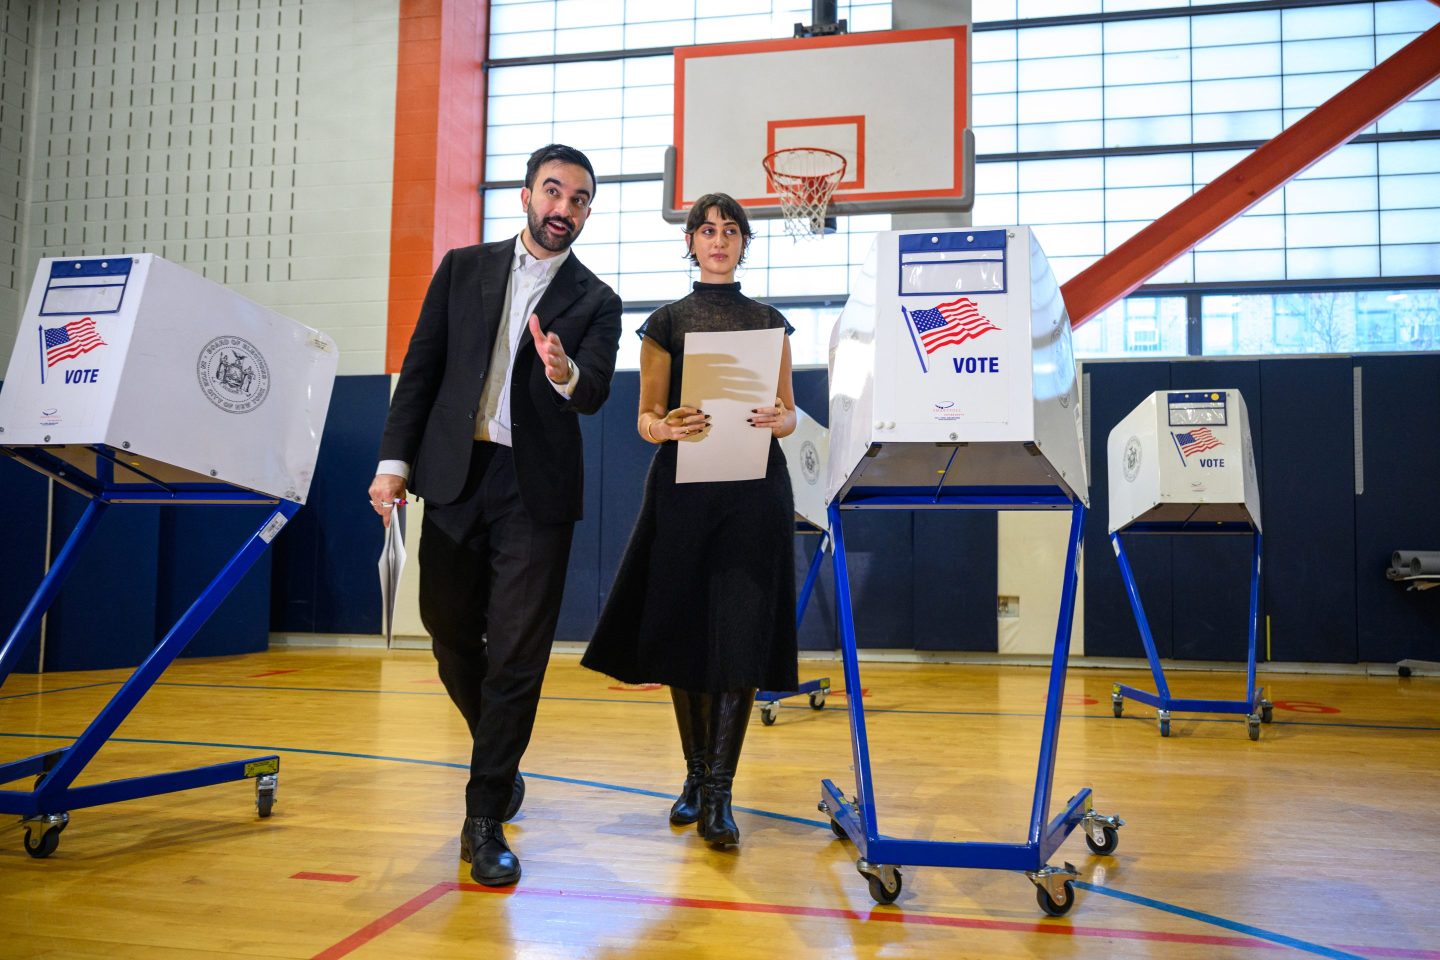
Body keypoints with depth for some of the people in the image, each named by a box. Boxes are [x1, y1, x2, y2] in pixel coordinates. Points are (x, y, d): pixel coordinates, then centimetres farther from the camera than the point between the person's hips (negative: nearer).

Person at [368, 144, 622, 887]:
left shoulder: (595, 302, 5)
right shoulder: (464, 268, 10)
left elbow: (595, 394, -10)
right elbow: (421, 367, 7)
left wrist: (566, 373, -33)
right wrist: (394, 459, -2)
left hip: (535, 491, -2)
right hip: (455, 475, 2)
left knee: (516, 658, -2)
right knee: (451, 637, 12)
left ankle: (485, 819, 10)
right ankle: (499, 760, 37)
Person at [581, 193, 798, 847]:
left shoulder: (770, 322, 13)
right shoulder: (666, 322, 9)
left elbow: (789, 413, 12)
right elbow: (647, 418, 5)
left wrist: (778, 421, -11)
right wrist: (668, 426, -17)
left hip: (755, 489, 0)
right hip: (684, 485, 0)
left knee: (740, 636, -6)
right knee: (685, 631, 3)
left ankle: (718, 795, -2)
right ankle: (695, 774, 21)